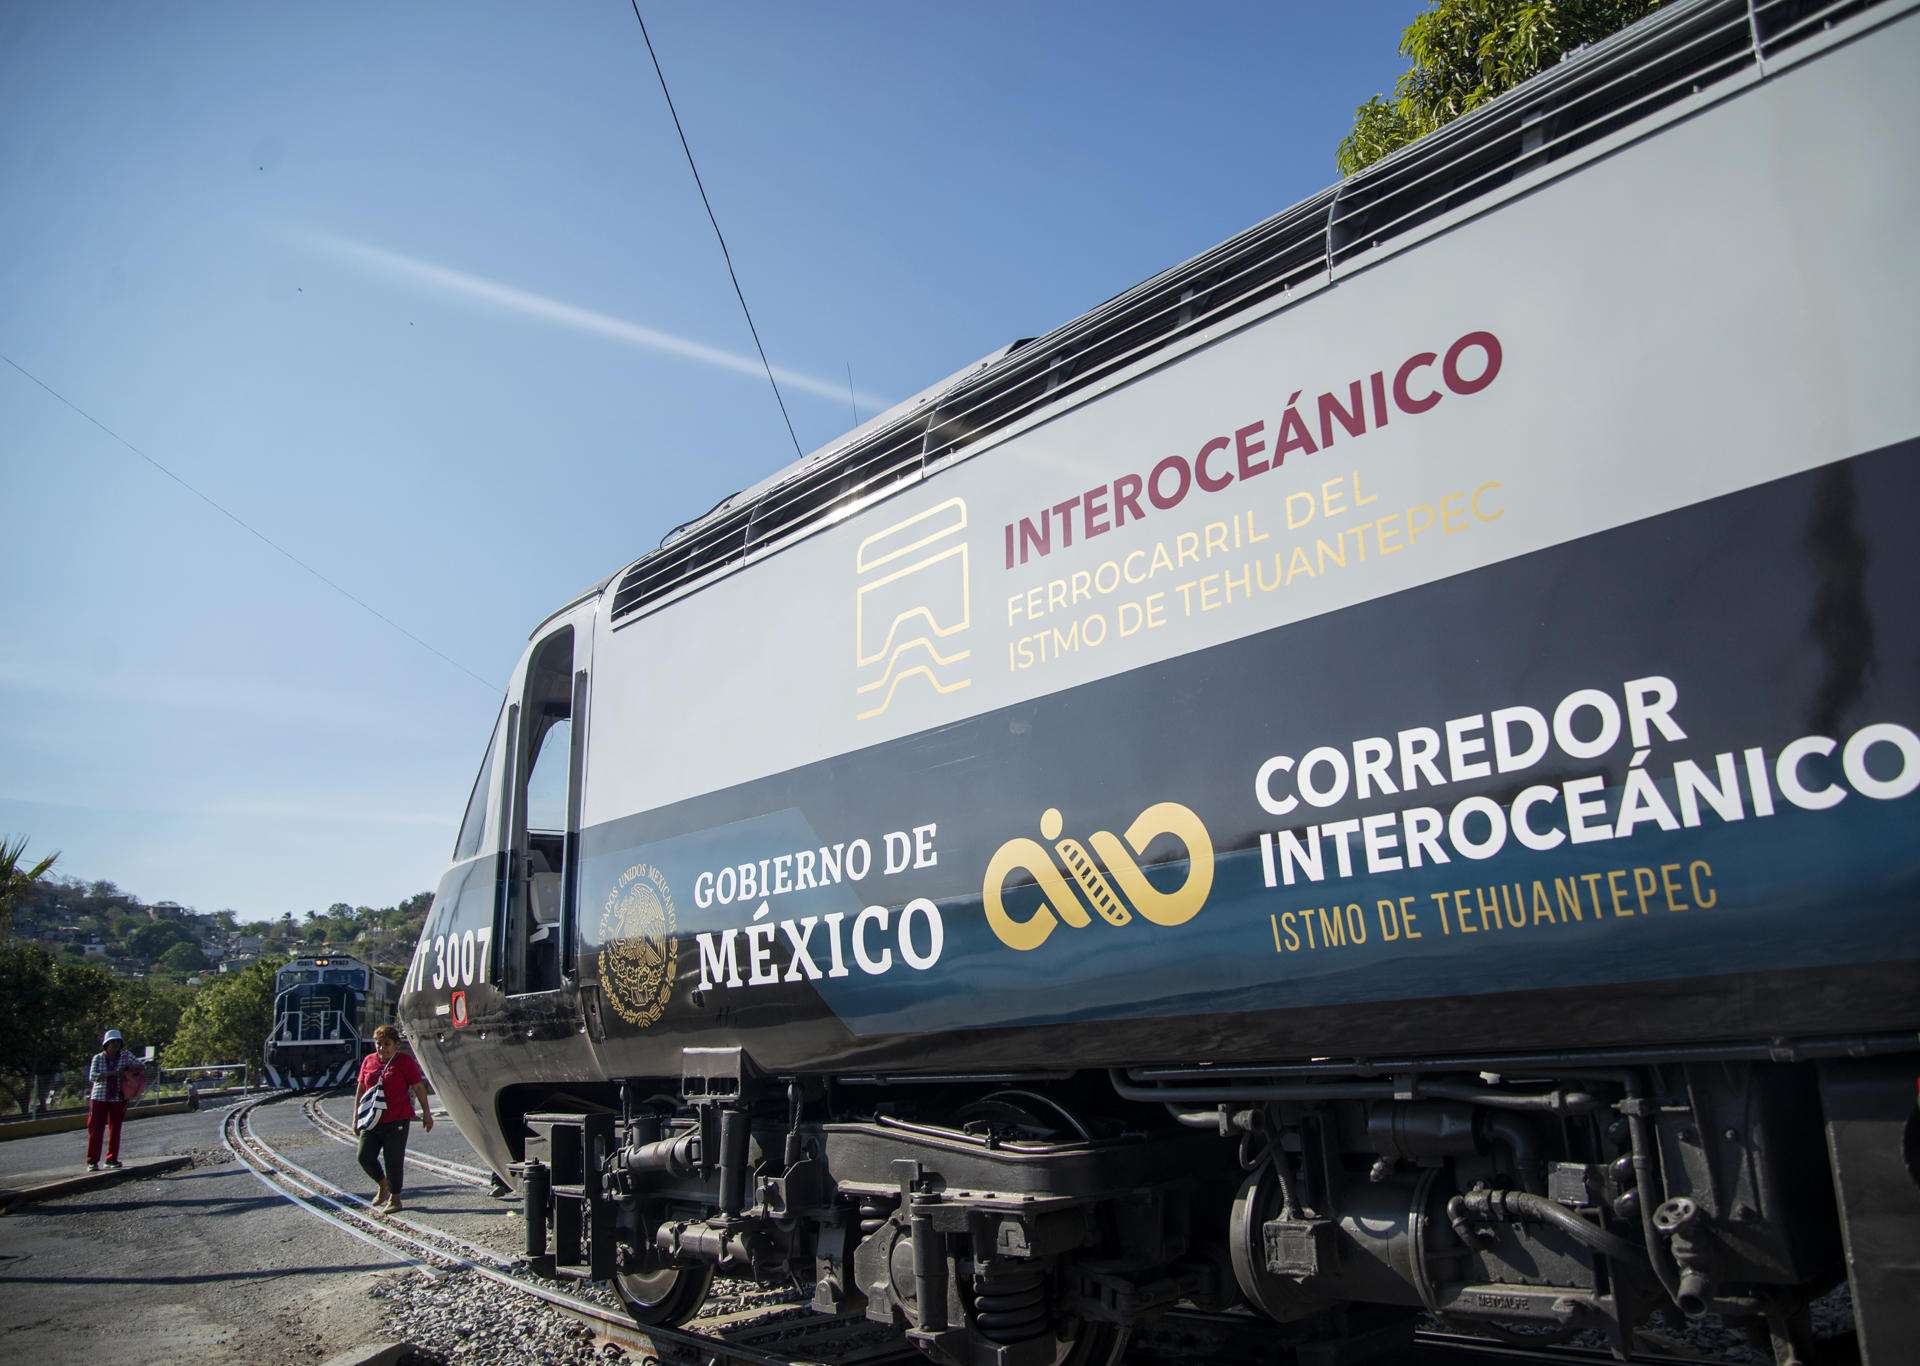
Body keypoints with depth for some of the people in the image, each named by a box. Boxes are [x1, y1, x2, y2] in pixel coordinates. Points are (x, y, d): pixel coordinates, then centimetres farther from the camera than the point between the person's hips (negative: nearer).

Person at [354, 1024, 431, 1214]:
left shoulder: (405, 1062, -3)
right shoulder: (368, 1061, 10)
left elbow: (419, 1088, -1)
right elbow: (360, 1089, 18)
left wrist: (426, 1113, -2)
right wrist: (356, 1115, 15)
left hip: (397, 1121, -5)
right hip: (372, 1120, 5)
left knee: (394, 1161, -2)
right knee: (365, 1157, -1)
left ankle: (394, 1199, 15)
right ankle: (383, 1185, 27)